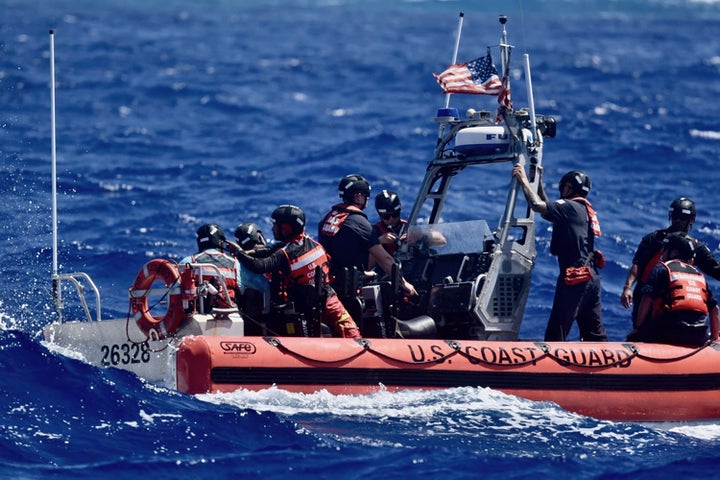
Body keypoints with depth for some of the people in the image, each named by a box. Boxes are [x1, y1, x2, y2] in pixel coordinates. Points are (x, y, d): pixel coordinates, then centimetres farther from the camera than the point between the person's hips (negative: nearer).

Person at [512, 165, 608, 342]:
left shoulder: (571, 207, -8)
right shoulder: (584, 209, 21)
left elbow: (537, 205, -20)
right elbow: (548, 209, 32)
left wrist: (523, 180, -9)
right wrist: (539, 183, 31)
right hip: (591, 277, 10)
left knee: (556, 332, -10)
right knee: (594, 333, 13)